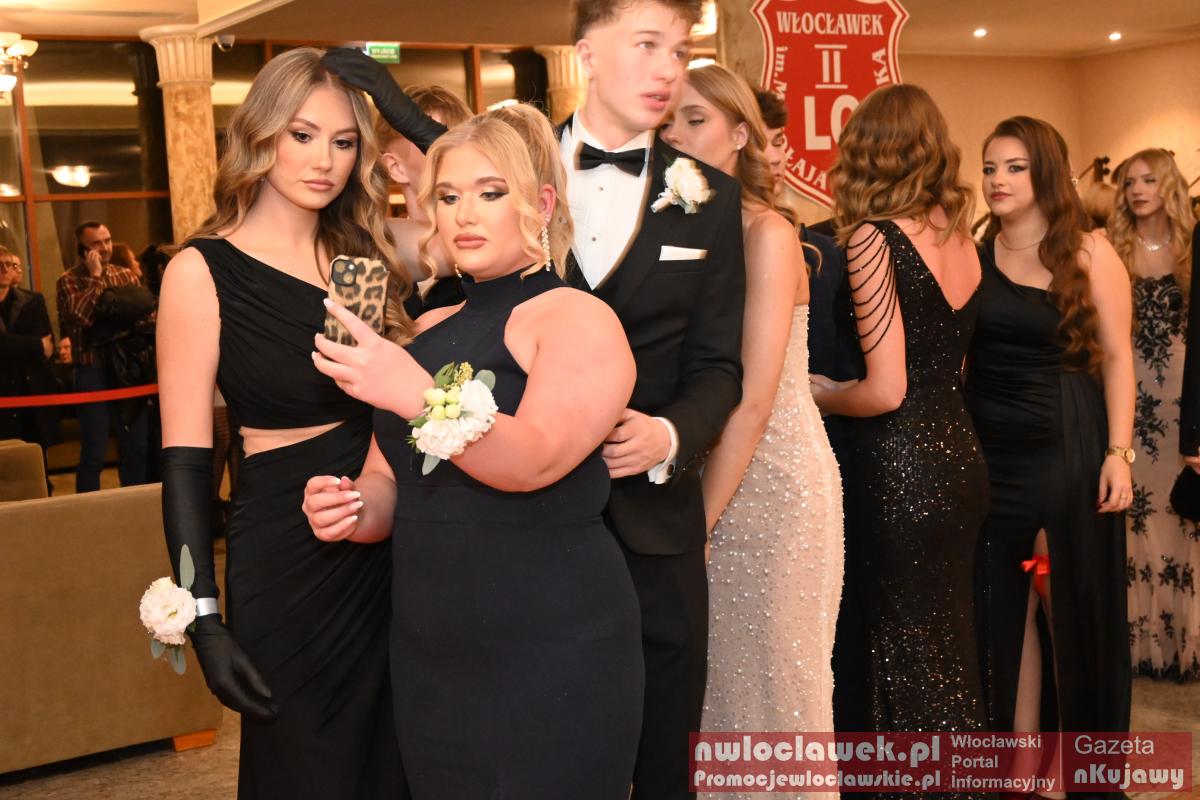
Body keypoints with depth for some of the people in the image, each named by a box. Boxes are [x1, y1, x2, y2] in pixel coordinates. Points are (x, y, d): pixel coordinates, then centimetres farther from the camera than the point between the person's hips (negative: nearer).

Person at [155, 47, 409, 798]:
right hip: (289, 554, -5)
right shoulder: (203, 271, -8)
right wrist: (204, 617, -13)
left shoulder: (371, 250, 7)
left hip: (396, 545, 5)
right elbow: (186, 459, -10)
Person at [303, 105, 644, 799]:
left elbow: (534, 459, -24)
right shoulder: (429, 331, 12)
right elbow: (389, 480, 16)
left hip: (549, 657, -6)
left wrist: (420, 396, -36)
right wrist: (354, 509, -5)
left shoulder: (578, 319, -8)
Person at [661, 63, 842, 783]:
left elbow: (755, 397, -17)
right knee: (707, 666, 15)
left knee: (769, 675, 6)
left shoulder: (767, 234, -13)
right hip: (704, 468, 6)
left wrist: (705, 514, -14)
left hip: (771, 475, -6)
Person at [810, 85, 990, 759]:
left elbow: (886, 390, -18)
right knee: (954, 650, 19)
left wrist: (823, 395, 0)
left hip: (901, 468, -8)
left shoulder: (875, 237, -14)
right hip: (961, 457, 8)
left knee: (910, 658, 4)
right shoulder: (960, 234, 7)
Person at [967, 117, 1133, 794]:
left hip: (1067, 448, -3)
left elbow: (1116, 357, -4)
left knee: (1073, 606, 7)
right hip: (990, 452, 3)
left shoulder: (1089, 252, -2)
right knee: (1003, 611, 9)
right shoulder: (972, 252, 5)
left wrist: (1118, 452, -11)